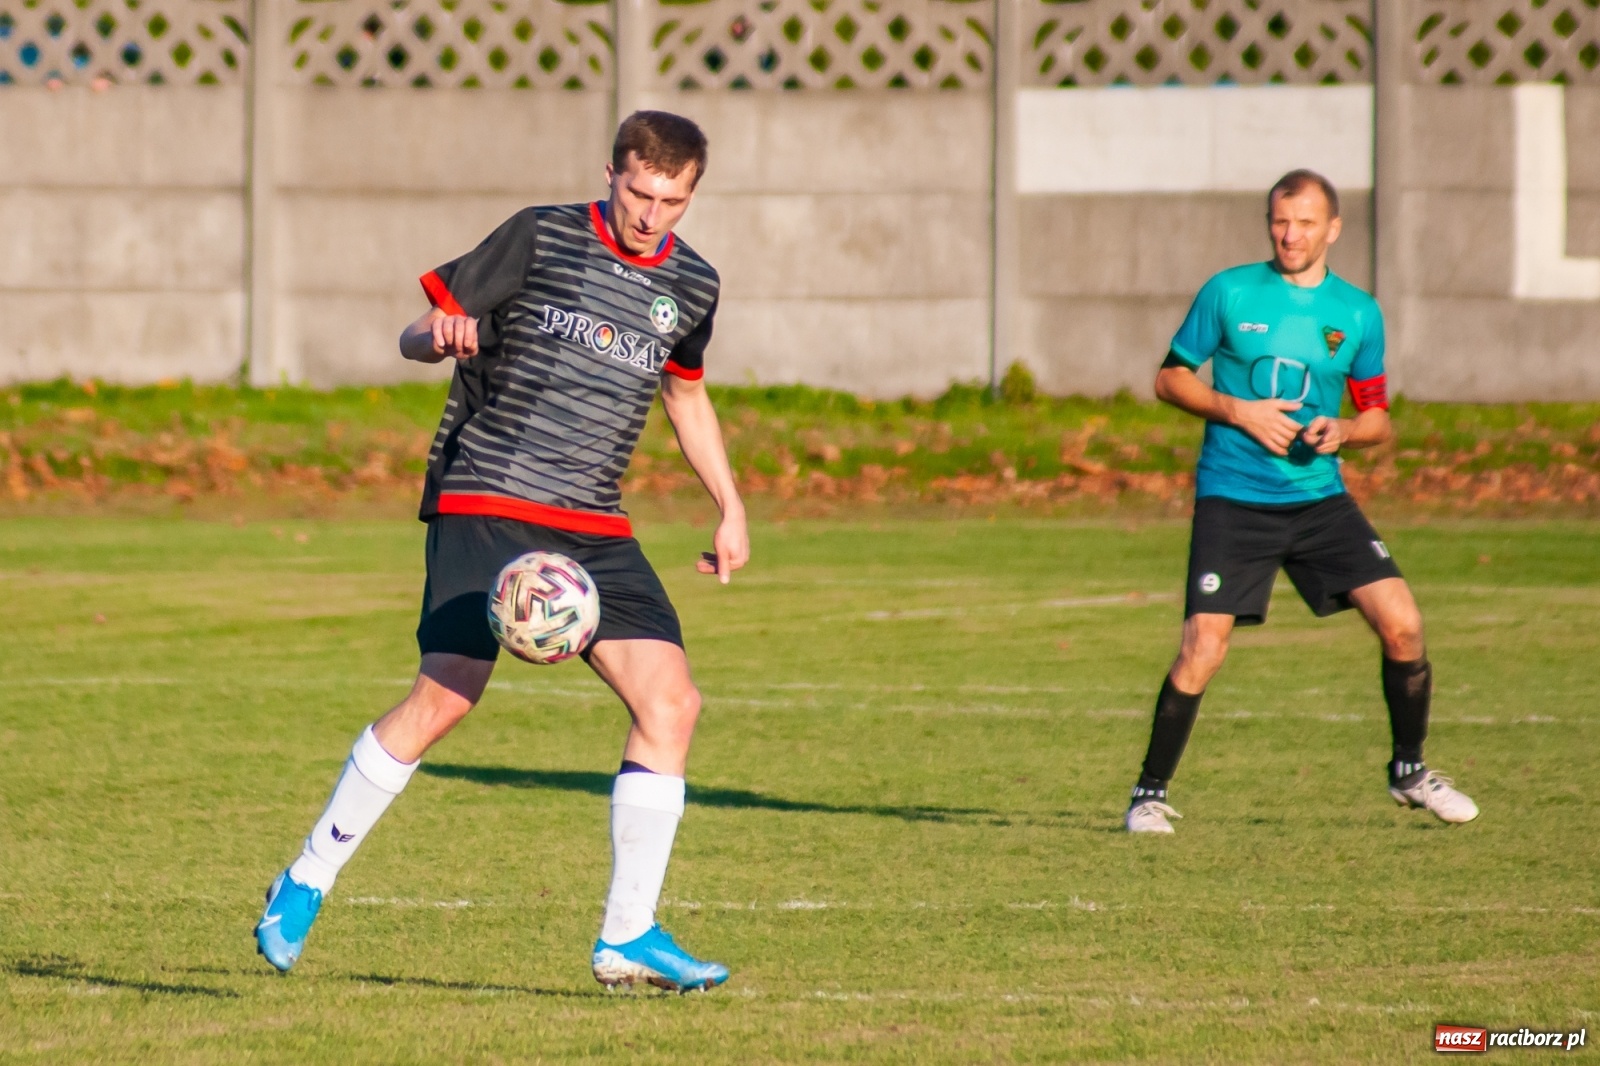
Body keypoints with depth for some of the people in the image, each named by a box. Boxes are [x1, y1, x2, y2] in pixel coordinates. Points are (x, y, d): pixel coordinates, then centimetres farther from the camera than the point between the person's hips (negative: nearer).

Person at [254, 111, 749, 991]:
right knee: (447, 694, -19)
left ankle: (628, 937, -1)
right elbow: (415, 336, 0)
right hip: (485, 504, -5)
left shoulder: (691, 287, 10)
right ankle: (305, 885, -3)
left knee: (670, 702, -9)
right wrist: (441, 335, -24)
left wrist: (731, 508, 23)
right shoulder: (540, 239, -4)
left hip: (594, 529, 5)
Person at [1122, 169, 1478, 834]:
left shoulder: (1358, 313, 6)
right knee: (1201, 652, -13)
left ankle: (1409, 771, 13)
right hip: (1232, 501, -3)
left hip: (1320, 497, 3)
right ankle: (1150, 794, 3)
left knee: (1402, 624, -8)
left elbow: (1377, 418, 13)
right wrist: (1238, 411, -12)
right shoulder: (1229, 293, -1)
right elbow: (1170, 379, 4)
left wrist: (1341, 431, -10)